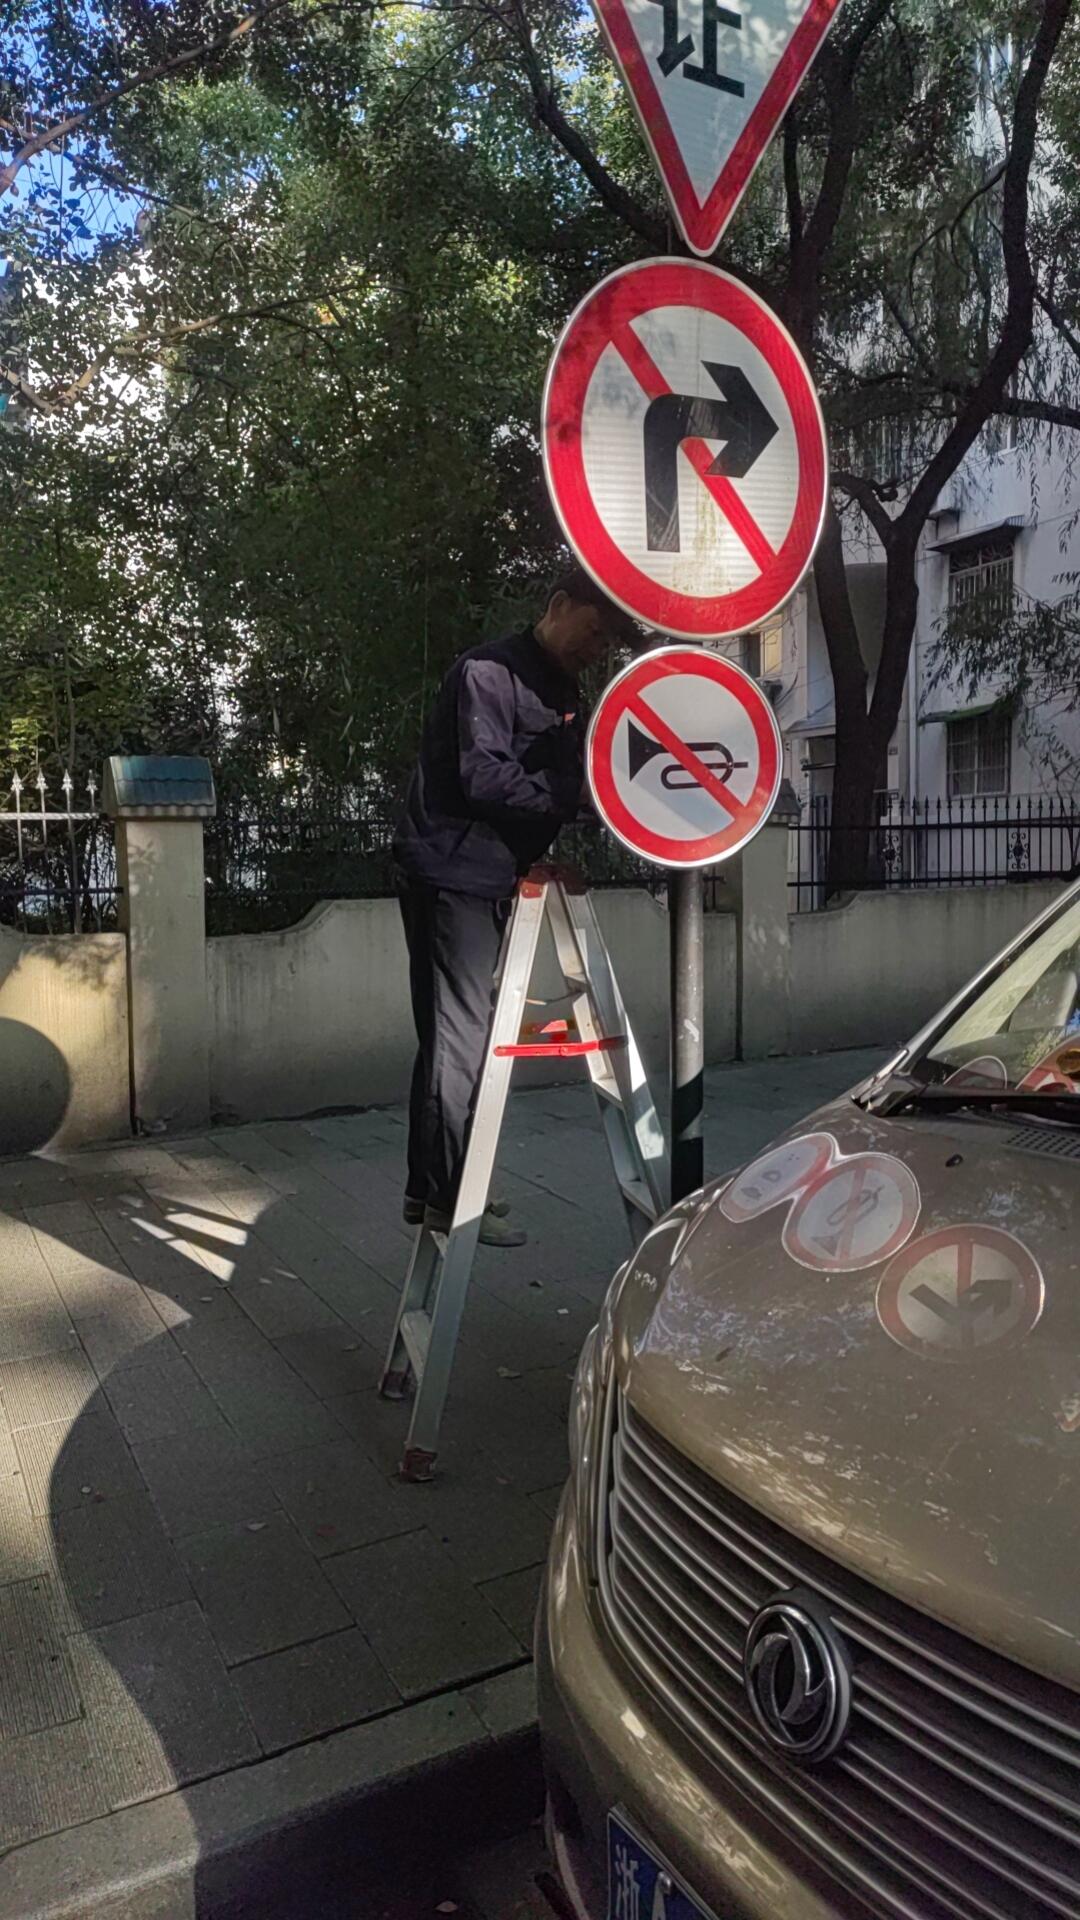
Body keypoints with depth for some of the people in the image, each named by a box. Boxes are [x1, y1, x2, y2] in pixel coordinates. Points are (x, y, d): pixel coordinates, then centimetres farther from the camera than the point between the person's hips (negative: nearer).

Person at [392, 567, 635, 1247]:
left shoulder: (563, 690, 20)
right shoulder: (489, 671, -10)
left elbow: (555, 781, 20)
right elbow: (485, 778, -20)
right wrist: (576, 791, -19)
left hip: (496, 877, 9)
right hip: (452, 874, -9)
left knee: (472, 1035, 11)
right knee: (460, 1034, -10)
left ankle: (439, 1189, 20)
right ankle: (442, 1196, -3)